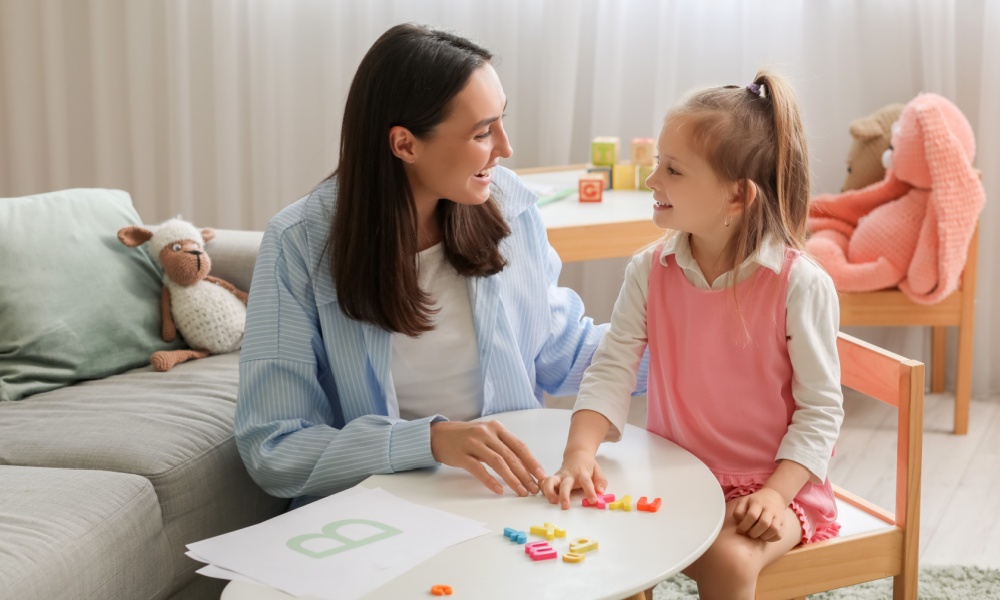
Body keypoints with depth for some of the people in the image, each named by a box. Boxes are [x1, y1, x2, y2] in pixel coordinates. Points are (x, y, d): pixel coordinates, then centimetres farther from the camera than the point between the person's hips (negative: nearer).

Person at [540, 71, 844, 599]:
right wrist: (580, 450, -23)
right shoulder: (650, 272, -2)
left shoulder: (800, 285, -15)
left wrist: (776, 494, -21)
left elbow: (820, 409, -10)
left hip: (771, 482, -3)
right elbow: (611, 370, -6)